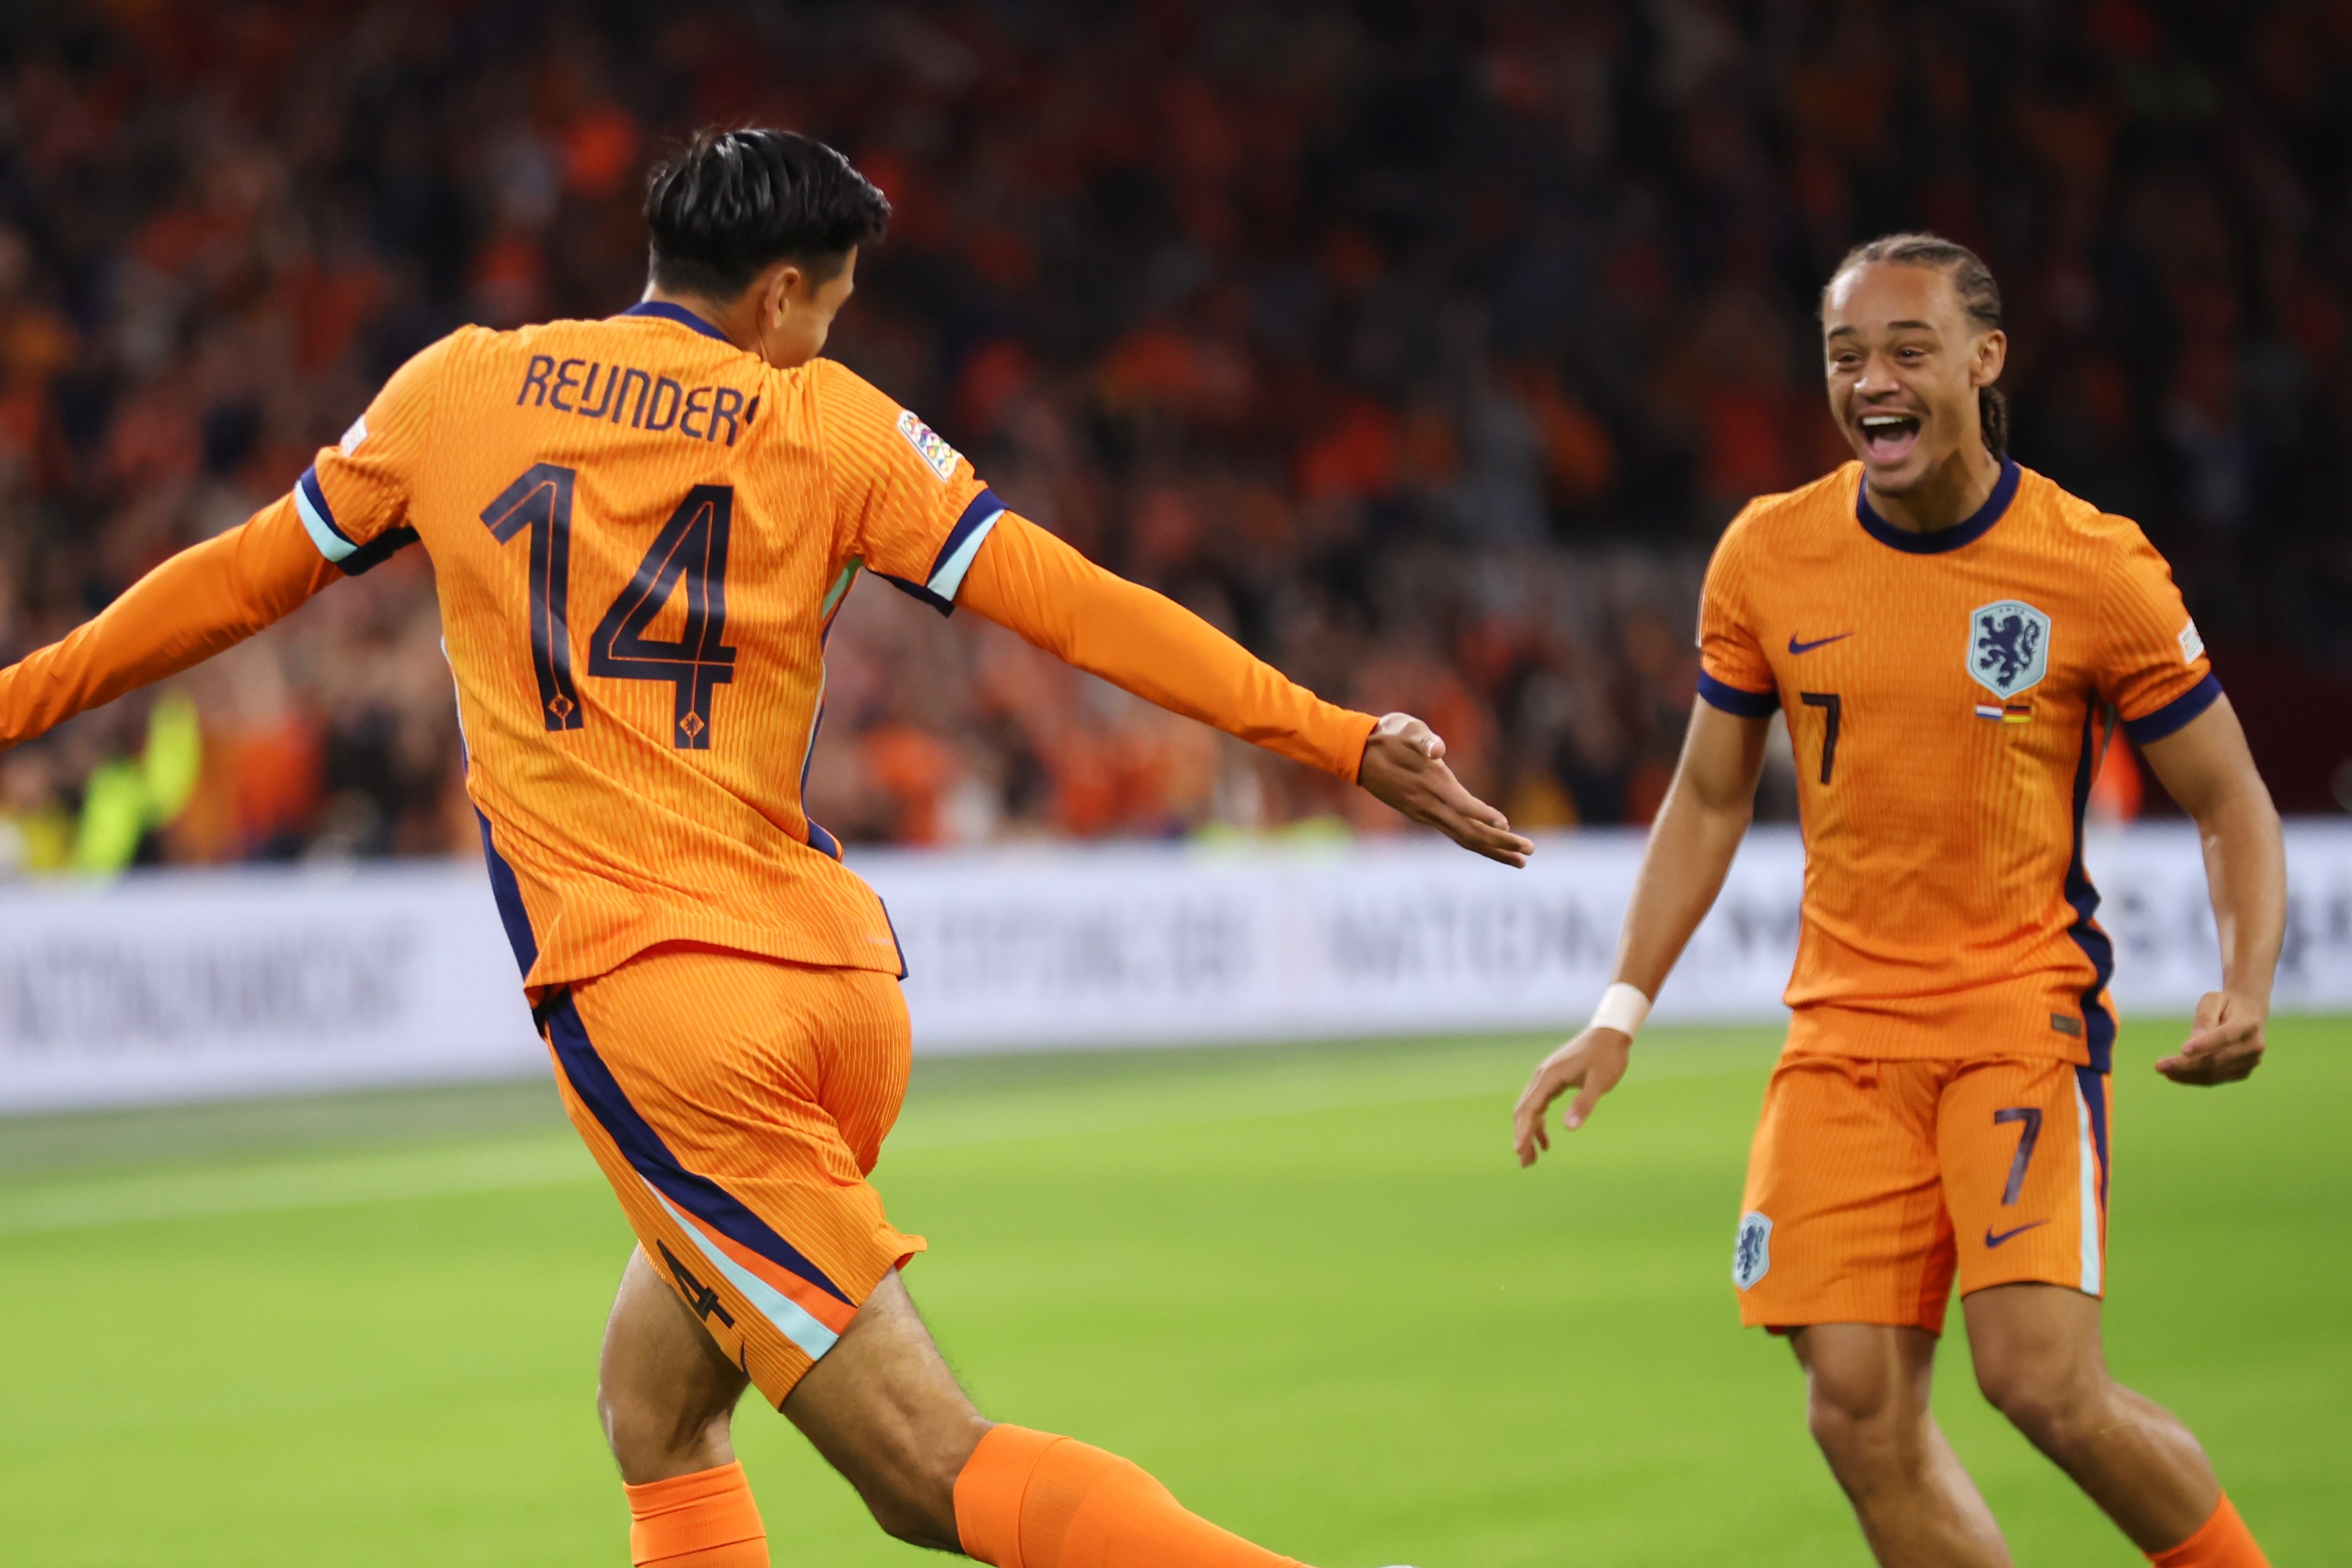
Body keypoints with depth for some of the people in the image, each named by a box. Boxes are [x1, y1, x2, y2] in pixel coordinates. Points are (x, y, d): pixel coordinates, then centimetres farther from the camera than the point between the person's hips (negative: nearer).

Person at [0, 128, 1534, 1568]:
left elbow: (242, 579, 21)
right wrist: (1339, 737, 6)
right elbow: (1077, 604, 2)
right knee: (654, 1398, 23)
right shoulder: (831, 424, 7)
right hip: (839, 974, 2)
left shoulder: (457, 390, 10)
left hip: (637, 999, -2)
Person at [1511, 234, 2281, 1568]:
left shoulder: (2098, 571, -7)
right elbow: (1709, 801, 14)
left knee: (2045, 1380, -20)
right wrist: (1622, 1013, 7)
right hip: (1844, 1032, 4)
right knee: (1861, 1415, -6)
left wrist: (2246, 992, -17)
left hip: (2025, 1014, -4)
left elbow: (2233, 806, 1)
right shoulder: (1767, 556, 2)